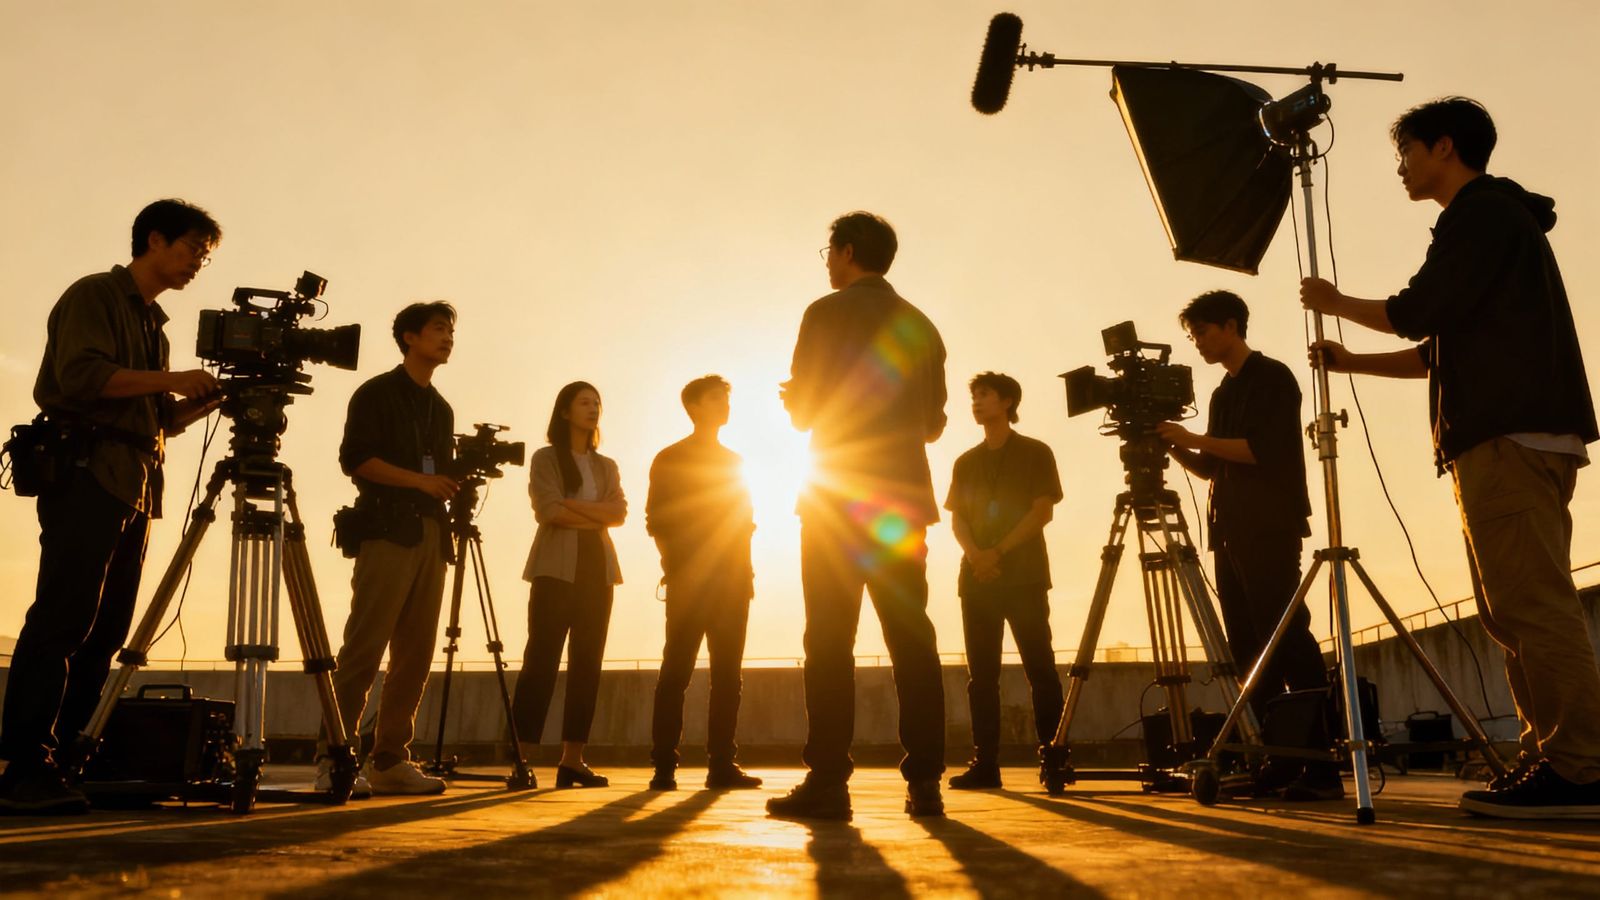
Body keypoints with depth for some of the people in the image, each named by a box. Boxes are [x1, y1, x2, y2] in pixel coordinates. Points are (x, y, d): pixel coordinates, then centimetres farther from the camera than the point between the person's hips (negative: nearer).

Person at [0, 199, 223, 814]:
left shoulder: (153, 323, 24)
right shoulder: (93, 296, 2)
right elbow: (81, 375, -14)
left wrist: (209, 399, 6)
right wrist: (170, 379, -16)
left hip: (135, 489, 8)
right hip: (86, 476, -8)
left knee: (106, 630, 4)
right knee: (62, 621, -12)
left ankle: (68, 759, 7)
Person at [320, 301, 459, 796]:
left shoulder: (441, 409, 24)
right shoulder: (376, 393, 4)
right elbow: (355, 459, -7)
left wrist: (456, 483, 4)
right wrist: (420, 480, -12)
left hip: (431, 537, 7)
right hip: (386, 532, -7)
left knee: (415, 654, 3)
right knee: (364, 648, -12)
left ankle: (389, 760, 7)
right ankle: (335, 759, -9)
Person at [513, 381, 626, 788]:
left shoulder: (606, 466, 19)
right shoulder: (546, 459, 6)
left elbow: (620, 512, 3)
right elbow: (549, 510, -10)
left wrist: (575, 504, -9)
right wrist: (597, 518, -4)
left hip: (597, 571, 5)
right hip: (556, 570, -5)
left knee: (587, 664, 1)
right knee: (541, 661, -8)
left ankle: (572, 760, 4)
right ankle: (522, 758, -8)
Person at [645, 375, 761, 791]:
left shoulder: (733, 461, 20)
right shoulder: (670, 460, 6)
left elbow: (744, 522, 19)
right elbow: (656, 520, 0)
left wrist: (745, 572, 8)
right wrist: (678, 563, -11)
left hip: (732, 583, 5)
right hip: (689, 582, -5)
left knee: (727, 674, 2)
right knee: (676, 671, -6)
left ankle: (722, 764, 5)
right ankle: (664, 766, -2)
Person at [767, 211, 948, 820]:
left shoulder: (828, 314, -2)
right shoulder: (921, 326, 15)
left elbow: (802, 412, -4)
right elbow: (933, 424, 17)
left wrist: (791, 397, 18)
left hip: (837, 498, -5)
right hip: (906, 502, 5)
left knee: (830, 639, -4)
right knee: (912, 638, 5)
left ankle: (828, 782, -6)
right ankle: (925, 781, 5)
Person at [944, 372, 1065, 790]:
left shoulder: (1035, 453, 5)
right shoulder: (966, 462, 17)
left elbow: (1042, 511, -4)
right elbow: (957, 519, 11)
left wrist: (999, 552, -13)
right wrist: (975, 554, -9)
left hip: (1025, 577, -4)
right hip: (977, 579, 4)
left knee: (1040, 669, -5)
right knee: (981, 674, 1)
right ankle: (984, 762, 3)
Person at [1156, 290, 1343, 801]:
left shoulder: (1271, 377, -2)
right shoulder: (1223, 394, 21)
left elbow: (1262, 449, -14)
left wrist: (1194, 438, -12)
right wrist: (1174, 446, 6)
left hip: (1270, 530, -8)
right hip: (1231, 533, 8)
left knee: (1288, 641, -12)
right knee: (1249, 649, 4)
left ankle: (1323, 767, -11)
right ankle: (1283, 763, 7)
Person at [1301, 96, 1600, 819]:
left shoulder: (1482, 212, -2)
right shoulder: (1497, 217, 29)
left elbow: (1418, 313, -11)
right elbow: (1441, 348, 28)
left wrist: (1337, 304, 5)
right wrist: (1352, 362, 23)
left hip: (1510, 434, -10)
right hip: (1518, 435, 10)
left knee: (1531, 602, -13)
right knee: (1513, 608, 8)